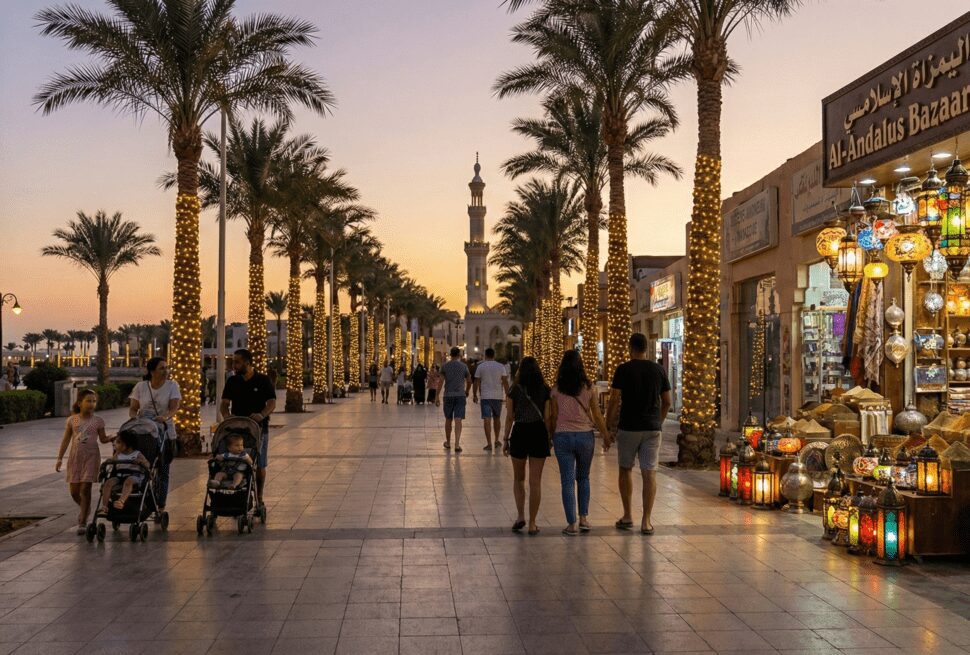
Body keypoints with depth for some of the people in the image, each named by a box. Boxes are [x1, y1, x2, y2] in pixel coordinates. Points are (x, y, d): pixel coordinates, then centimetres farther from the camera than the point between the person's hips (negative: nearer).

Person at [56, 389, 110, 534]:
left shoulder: (98, 421, 1)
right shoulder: (72, 420, 4)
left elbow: (103, 439, 8)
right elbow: (66, 440, 9)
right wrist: (59, 458, 8)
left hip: (91, 457, -2)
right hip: (75, 457, 2)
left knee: (85, 489, -8)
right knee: (74, 491, 3)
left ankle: (82, 523, 0)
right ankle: (84, 508, 36)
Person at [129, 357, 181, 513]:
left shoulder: (172, 385, 2)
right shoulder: (141, 386, 5)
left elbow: (175, 406, -10)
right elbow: (133, 408, 4)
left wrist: (165, 416, -31)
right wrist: (133, 417, -19)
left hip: (165, 433, 0)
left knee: (163, 470, 2)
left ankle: (161, 506, 10)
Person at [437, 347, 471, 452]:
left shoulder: (445, 366, 0)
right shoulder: (463, 366, 2)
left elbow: (441, 381, -5)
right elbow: (469, 381, 8)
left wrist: (437, 396, -2)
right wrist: (467, 392, 25)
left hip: (448, 395, 1)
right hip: (460, 395, -1)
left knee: (448, 419, 14)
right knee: (458, 420, -6)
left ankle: (448, 443, 26)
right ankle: (457, 445, -15)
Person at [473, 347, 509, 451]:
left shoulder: (480, 367, 0)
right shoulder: (501, 367, 2)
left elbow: (477, 382, 1)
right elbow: (505, 382, 0)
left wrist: (474, 395, 10)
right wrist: (507, 395, 6)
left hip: (485, 396, -2)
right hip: (498, 396, 2)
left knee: (487, 419, -3)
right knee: (497, 418, 18)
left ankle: (489, 444, -6)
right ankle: (496, 440, 24)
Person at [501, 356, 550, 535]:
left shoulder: (515, 390, -1)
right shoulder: (545, 390, 0)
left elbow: (510, 417, 0)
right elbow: (548, 417, -1)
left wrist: (506, 439, 8)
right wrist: (551, 437, 9)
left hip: (519, 433, 0)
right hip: (539, 433, 0)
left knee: (518, 479, 17)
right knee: (535, 481, 5)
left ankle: (521, 516, 3)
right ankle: (532, 523, 7)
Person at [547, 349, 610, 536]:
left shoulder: (556, 390, -4)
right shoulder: (588, 388, -2)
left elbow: (553, 417, -1)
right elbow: (597, 415, 1)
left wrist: (551, 437, 13)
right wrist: (606, 435, 13)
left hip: (563, 436, -1)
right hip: (585, 436, 1)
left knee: (568, 481, 2)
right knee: (583, 478, 19)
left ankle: (572, 524, 2)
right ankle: (584, 517, 13)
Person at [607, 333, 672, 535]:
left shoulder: (623, 369, -7)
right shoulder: (658, 370, 3)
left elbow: (614, 400, -9)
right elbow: (667, 402, 7)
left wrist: (608, 423, 4)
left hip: (628, 427, -2)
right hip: (652, 428, 2)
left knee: (625, 469, 14)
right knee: (649, 473, 2)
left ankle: (627, 516, 16)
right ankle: (646, 521, -2)